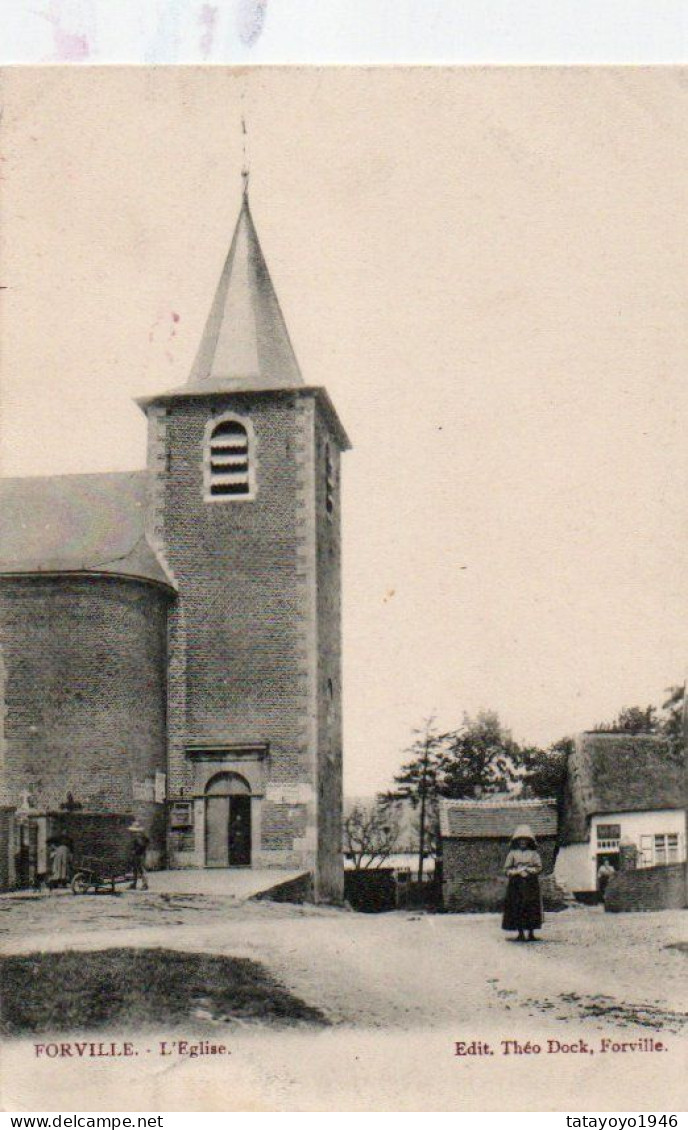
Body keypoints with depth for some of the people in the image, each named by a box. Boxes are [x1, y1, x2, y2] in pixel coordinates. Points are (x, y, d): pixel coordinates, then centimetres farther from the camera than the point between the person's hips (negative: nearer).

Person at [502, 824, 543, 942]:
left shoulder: (533, 853, 7)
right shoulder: (513, 853, 6)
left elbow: (539, 867, 2)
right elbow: (507, 868, 4)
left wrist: (527, 869, -12)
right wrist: (517, 871, -11)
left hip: (531, 884, 0)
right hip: (516, 884, 0)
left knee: (532, 907, -1)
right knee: (517, 908, -3)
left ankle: (531, 933, 5)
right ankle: (520, 933, 3)